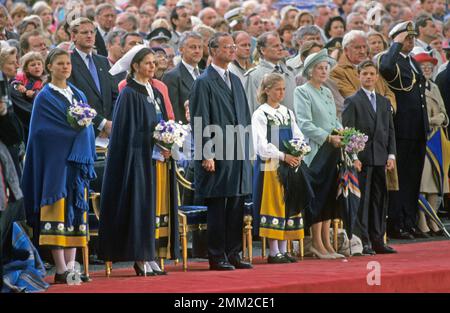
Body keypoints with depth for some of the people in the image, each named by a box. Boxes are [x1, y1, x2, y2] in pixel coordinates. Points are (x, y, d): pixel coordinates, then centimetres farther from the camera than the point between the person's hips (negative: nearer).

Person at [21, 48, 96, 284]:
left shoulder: (79, 96, 16)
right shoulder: (44, 98, -1)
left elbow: (88, 129, 15)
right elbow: (42, 131, -10)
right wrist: (75, 127, -13)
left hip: (77, 161, 6)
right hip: (55, 161, -6)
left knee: (76, 211, 2)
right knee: (58, 210, -9)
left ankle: (71, 266, 2)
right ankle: (61, 269, -9)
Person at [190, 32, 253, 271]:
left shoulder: (235, 81, 17)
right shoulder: (204, 82, -6)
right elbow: (200, 122, -11)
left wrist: (245, 148, 15)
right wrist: (206, 155, -16)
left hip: (238, 156, 7)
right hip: (217, 157, -7)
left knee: (236, 208, 8)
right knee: (218, 209, -3)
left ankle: (233, 255, 15)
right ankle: (217, 257, 3)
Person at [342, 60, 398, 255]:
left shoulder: (384, 102, 17)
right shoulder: (352, 102, -1)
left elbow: (390, 130, 16)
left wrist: (391, 155, 5)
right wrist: (353, 157, -13)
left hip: (380, 159, 6)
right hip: (361, 159, -6)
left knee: (380, 199, 6)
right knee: (362, 200, -5)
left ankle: (377, 241, 12)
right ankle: (363, 242, -3)